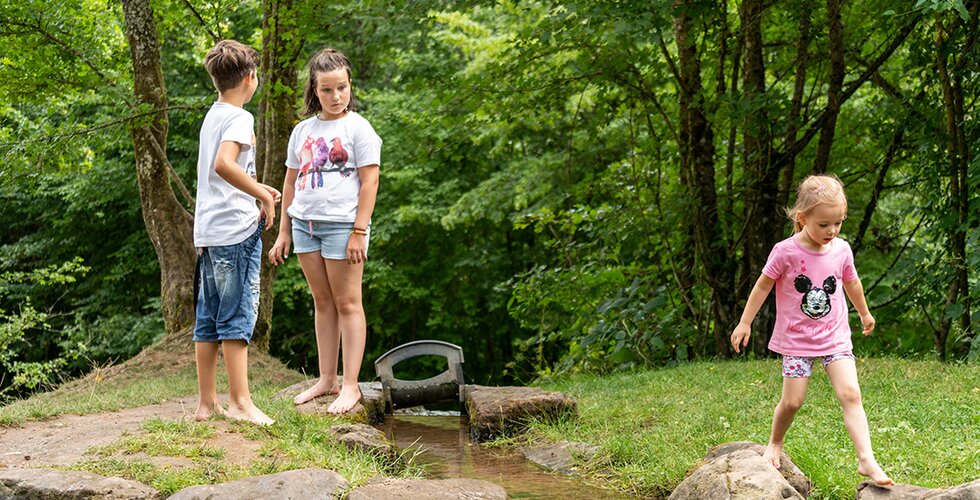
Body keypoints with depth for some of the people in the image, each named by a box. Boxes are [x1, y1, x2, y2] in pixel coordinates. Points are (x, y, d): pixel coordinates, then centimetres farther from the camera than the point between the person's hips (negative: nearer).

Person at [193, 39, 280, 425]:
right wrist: (264, 196, -17)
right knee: (238, 317, -7)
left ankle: (206, 403, 12)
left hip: (207, 233, 9)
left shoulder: (211, 116, 18)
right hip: (237, 230, -9)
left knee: (208, 320, 8)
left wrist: (257, 189, 27)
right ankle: (240, 402, -6)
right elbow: (224, 164, -26)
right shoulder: (239, 118, -9)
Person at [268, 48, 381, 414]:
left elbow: (370, 181, -8)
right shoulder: (303, 130, 14)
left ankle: (350, 386, -1)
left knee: (347, 303, -3)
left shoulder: (357, 127, -3)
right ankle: (326, 380, 17)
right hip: (305, 223, 6)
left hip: (342, 224, -6)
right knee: (322, 303, 10)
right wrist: (284, 233, 14)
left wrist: (359, 232, -14)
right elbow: (291, 182, 17)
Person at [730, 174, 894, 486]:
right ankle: (775, 444, 29)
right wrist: (745, 323, 4)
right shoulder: (785, 252, -14)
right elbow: (763, 286, -1)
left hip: (835, 338, 2)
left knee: (850, 394, -13)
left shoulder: (841, 250, -3)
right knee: (791, 402, -1)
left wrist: (865, 314, 32)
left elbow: (852, 283, 17)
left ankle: (867, 460, -16)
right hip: (796, 341, -2)